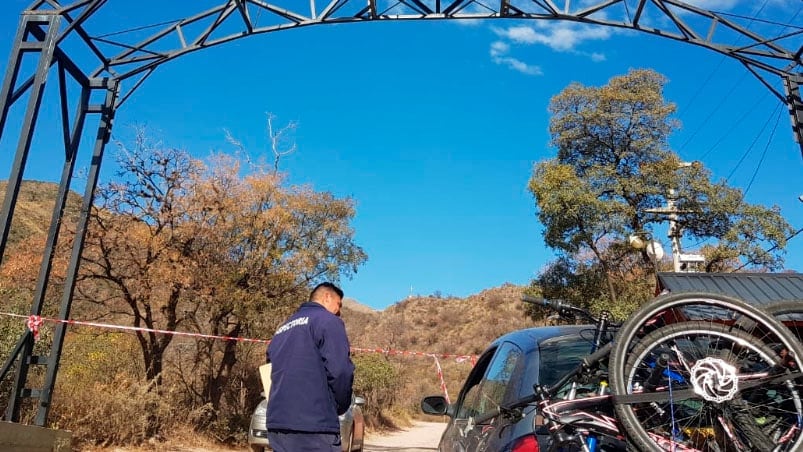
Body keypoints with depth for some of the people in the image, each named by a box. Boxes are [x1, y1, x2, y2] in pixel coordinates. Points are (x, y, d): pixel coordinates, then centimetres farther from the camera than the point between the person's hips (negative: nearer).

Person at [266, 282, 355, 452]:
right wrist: (341, 406, 4)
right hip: (314, 425, -8)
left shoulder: (282, 329, 23)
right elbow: (340, 370, -12)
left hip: (276, 422, 8)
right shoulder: (328, 321, -2)